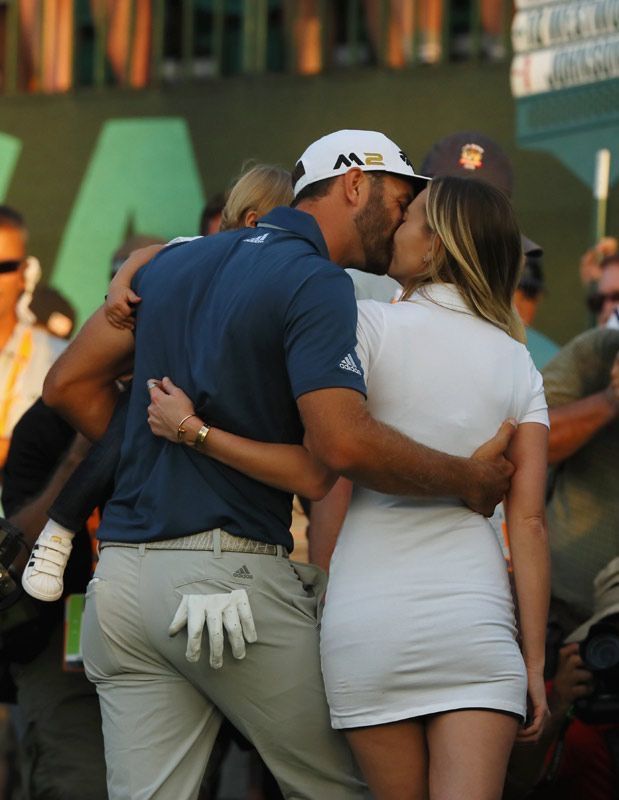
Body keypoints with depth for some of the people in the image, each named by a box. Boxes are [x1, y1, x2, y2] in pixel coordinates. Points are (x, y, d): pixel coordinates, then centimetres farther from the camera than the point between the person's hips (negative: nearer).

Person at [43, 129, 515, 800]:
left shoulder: (176, 260, 17)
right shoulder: (315, 284, -7)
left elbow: (70, 385, 19)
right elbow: (344, 444, -19)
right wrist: (467, 481, -6)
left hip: (120, 581, 7)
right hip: (232, 577, -7)